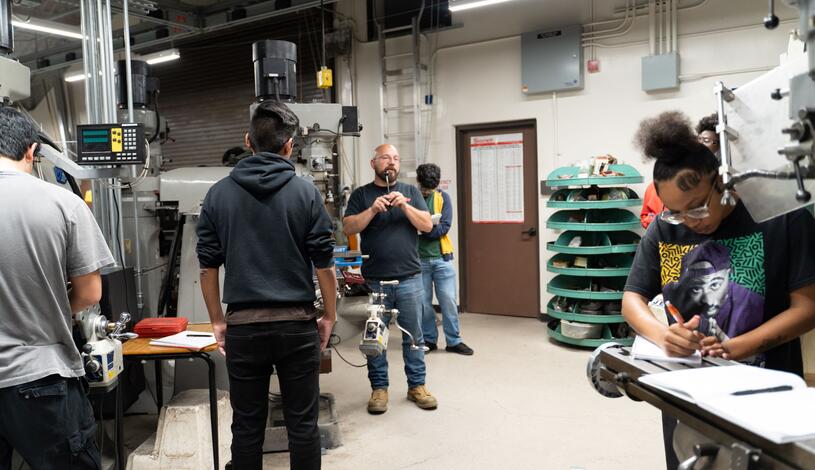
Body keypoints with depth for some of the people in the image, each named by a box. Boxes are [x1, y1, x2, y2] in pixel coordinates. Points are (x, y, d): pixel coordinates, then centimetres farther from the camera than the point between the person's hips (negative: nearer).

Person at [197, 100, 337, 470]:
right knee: (302, 424, 10)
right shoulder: (305, 192, -4)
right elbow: (324, 265, -4)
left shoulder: (219, 194, 2)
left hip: (243, 326, 2)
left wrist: (217, 321, 14)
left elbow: (208, 267, 4)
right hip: (296, 323, -1)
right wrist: (329, 317, 8)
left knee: (247, 426, 12)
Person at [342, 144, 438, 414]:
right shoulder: (361, 195, 6)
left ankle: (417, 385, 19)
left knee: (413, 335, 7)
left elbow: (427, 225, 1)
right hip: (375, 280, -1)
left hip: (409, 278, 1)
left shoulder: (410, 191, 10)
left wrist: (404, 206, -14)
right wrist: (373, 210, -18)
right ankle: (379, 388, 18)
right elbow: (348, 228, -5)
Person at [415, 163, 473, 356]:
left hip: (441, 257, 1)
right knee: (423, 302, 7)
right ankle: (429, 340, 22)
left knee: (449, 301, 3)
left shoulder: (443, 197, 3)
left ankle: (454, 340, 15)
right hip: (419, 259, 0)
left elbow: (444, 227, -7)